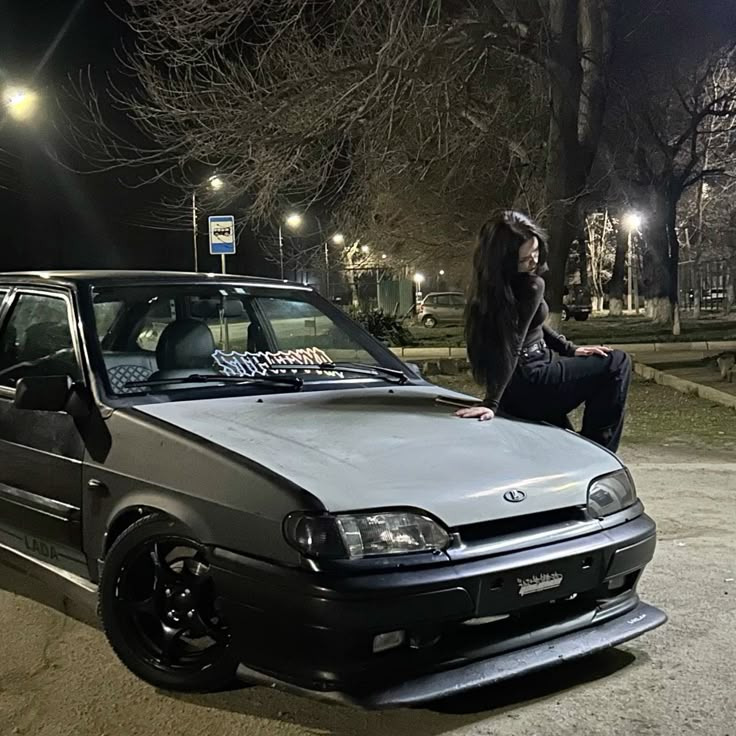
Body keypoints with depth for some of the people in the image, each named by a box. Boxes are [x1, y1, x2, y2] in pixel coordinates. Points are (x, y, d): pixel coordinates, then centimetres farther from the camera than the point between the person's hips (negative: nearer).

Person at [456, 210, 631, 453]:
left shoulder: (492, 284, 7)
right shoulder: (532, 286, -21)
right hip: (528, 383, -9)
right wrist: (492, 403, -31)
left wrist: (570, 349, 14)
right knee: (617, 364, -3)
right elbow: (512, 345, -27)